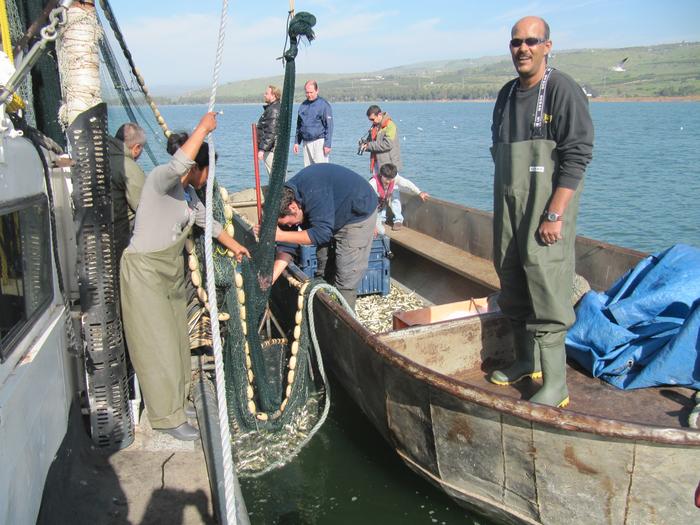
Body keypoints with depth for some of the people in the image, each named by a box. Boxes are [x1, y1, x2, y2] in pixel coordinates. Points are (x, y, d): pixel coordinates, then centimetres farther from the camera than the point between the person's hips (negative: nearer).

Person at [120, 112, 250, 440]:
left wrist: (234, 245, 35)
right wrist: (203, 128, -33)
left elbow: (207, 222, 25)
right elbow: (177, 165, -41)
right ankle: (168, 416, 10)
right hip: (144, 270, -9)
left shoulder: (188, 194, 9)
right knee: (158, 344, -2)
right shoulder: (159, 179, -17)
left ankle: (177, 397, 36)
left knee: (175, 337, 18)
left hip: (172, 271, 9)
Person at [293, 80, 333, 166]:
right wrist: (296, 142, 13)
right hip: (306, 142, 6)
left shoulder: (323, 104, -5)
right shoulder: (303, 105, 13)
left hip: (319, 141, -6)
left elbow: (329, 125, -9)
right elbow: (299, 125, 20)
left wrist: (327, 144, -15)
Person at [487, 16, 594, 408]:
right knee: (512, 284, 12)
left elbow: (577, 156, -15)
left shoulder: (564, 90, -8)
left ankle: (556, 385, -3)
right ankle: (527, 360, 28)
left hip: (546, 207, -7)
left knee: (546, 289, -10)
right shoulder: (506, 94, 15)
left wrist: (554, 214, -21)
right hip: (508, 206, 8)